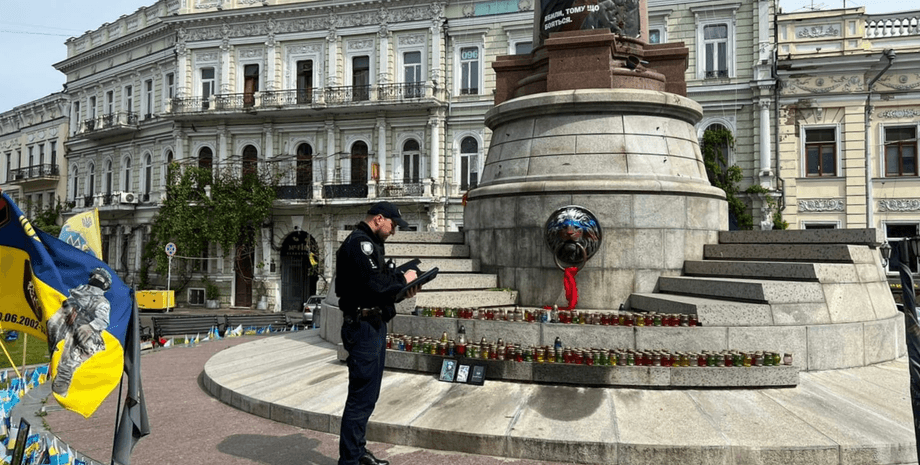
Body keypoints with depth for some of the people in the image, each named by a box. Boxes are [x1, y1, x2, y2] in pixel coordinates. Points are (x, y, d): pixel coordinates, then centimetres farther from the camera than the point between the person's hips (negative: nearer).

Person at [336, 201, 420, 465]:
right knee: (361, 396, -5)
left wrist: (402, 291, 3)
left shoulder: (370, 243, 19)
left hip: (374, 326, 11)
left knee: (368, 395, 18)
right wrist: (402, 280, -9)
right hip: (364, 327, -11)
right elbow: (374, 284, -24)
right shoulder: (359, 243, -15)